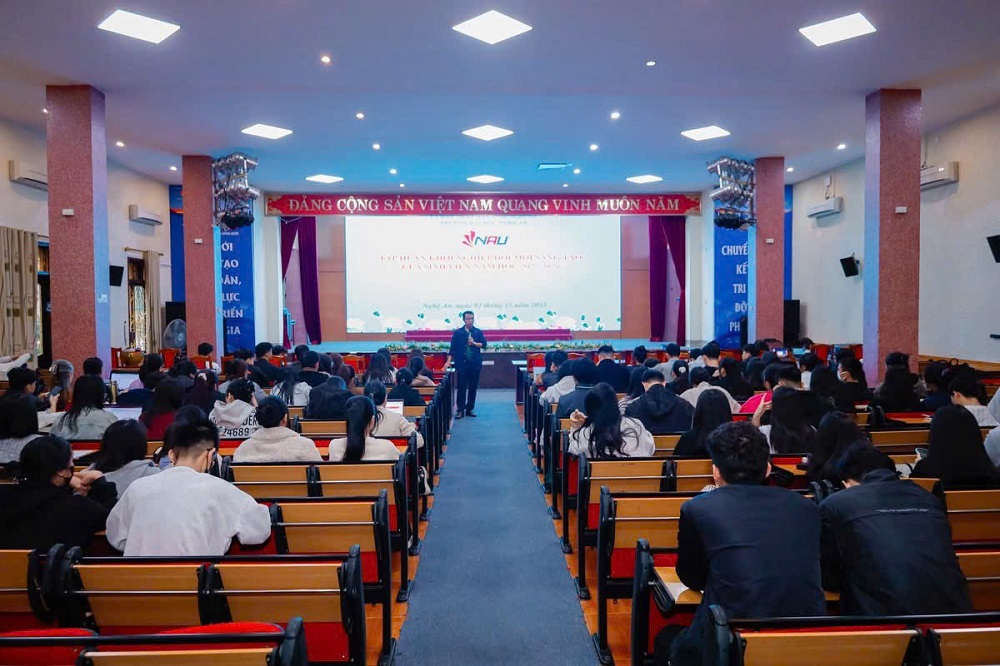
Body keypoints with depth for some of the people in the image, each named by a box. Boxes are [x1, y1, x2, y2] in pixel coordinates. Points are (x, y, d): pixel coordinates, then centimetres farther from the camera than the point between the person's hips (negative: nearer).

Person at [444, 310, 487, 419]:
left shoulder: (478, 332, 6)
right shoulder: (457, 333, 3)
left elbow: (484, 344, -2)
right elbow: (453, 348, 3)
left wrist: (474, 343, -18)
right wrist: (449, 361, -3)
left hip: (475, 364, 2)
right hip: (462, 364, -2)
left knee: (473, 387, 6)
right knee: (461, 387, -2)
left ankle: (470, 409, 15)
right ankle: (460, 410, 3)